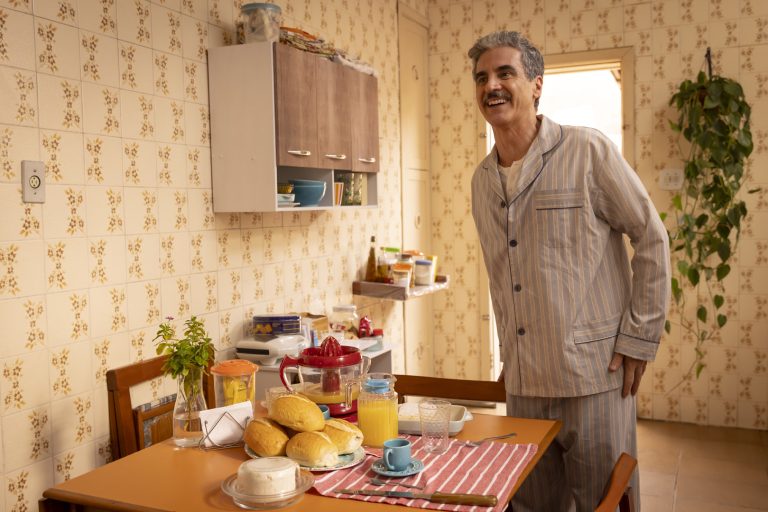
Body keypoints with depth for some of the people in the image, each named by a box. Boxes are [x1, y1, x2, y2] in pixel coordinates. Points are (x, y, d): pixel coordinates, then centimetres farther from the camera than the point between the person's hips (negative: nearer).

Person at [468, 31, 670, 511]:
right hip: (522, 380, 6)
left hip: (594, 374, -5)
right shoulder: (482, 179, 10)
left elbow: (652, 239, -5)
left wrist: (639, 339, -8)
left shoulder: (588, 151, -8)